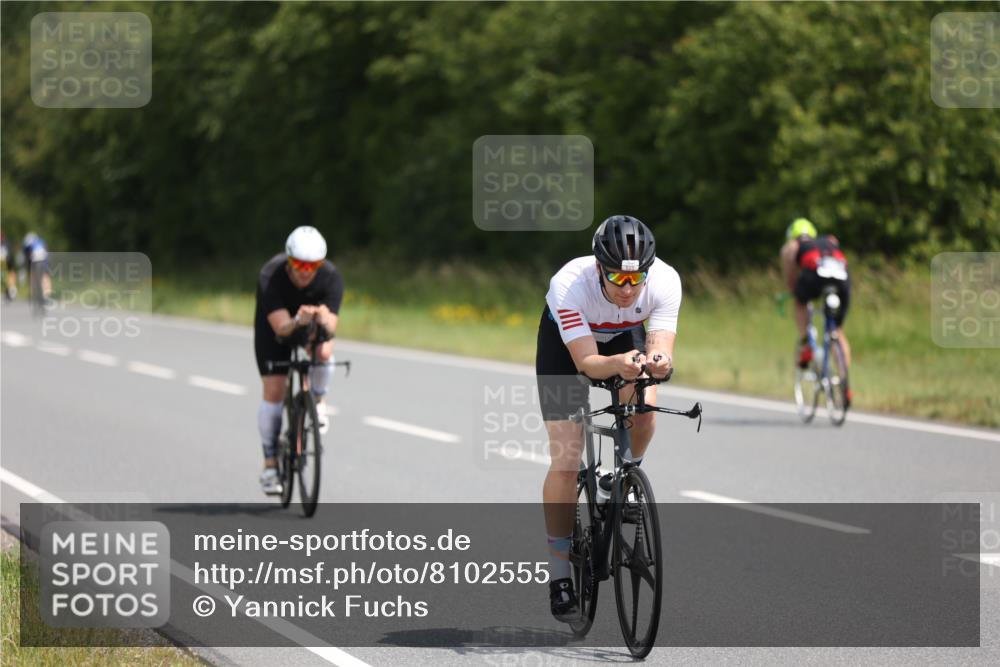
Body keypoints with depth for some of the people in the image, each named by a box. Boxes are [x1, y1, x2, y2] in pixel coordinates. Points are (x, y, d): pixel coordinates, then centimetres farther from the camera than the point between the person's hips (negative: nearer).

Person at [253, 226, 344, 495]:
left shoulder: (331, 277, -31)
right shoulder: (270, 277, -35)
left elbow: (331, 326, -36)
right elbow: (280, 327, -42)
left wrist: (323, 319, -59)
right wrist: (297, 322, -64)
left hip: (314, 325, 1)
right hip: (274, 324, -1)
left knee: (323, 351, -32)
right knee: (273, 392, -10)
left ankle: (317, 402, -2)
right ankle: (270, 463, 1)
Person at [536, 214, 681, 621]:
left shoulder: (665, 280, -32)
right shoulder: (569, 285, -39)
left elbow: (660, 349, -36)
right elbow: (586, 362, -41)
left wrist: (657, 362, -59)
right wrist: (618, 364, -61)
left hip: (626, 337, 2)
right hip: (566, 341, -2)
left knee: (643, 405, -29)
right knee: (565, 459, -11)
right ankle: (559, 576, 0)